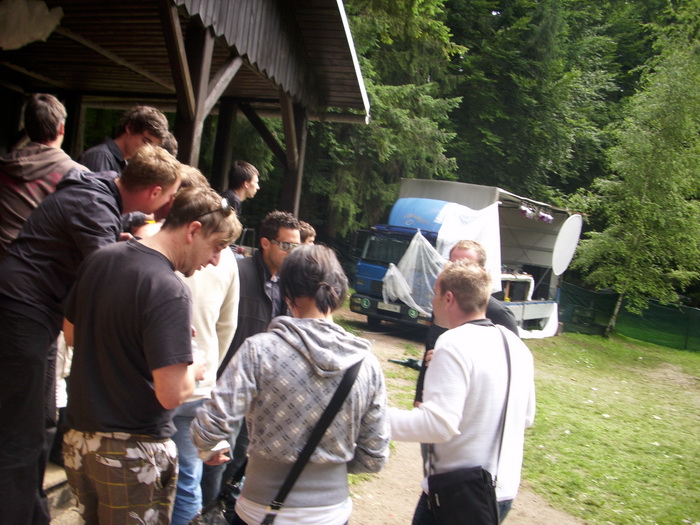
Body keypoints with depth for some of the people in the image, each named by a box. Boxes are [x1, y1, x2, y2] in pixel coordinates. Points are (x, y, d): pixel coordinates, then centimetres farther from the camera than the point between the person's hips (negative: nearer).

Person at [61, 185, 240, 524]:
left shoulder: (98, 259, 0)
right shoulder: (170, 292, -25)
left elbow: (71, 334, 14)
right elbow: (171, 394, -26)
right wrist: (192, 370, -6)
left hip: (78, 438, 8)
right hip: (133, 452, -8)